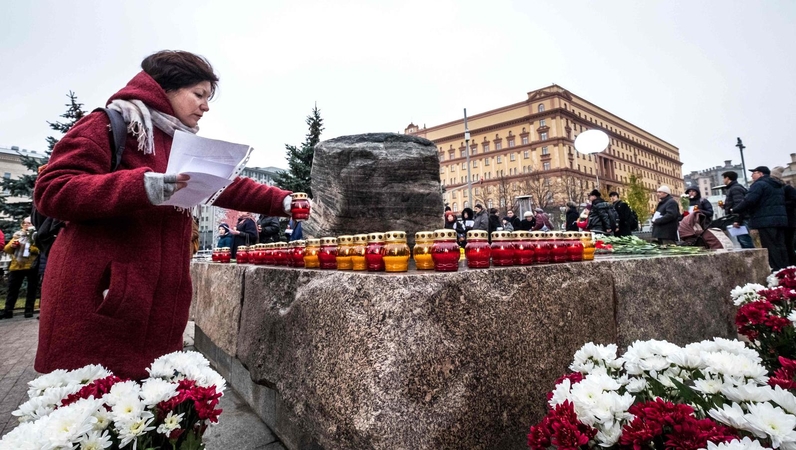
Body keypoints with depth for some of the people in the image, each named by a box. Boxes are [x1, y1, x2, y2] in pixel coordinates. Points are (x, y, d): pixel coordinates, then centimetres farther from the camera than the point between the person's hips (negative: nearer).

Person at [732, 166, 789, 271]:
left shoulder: (759, 184, -9)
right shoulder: (778, 186, 22)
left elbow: (748, 201, -20)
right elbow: (782, 202, 28)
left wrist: (734, 210, -9)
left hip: (766, 221, -9)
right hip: (781, 219, 9)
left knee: (771, 247, -7)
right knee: (780, 246, 12)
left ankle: (777, 270, -7)